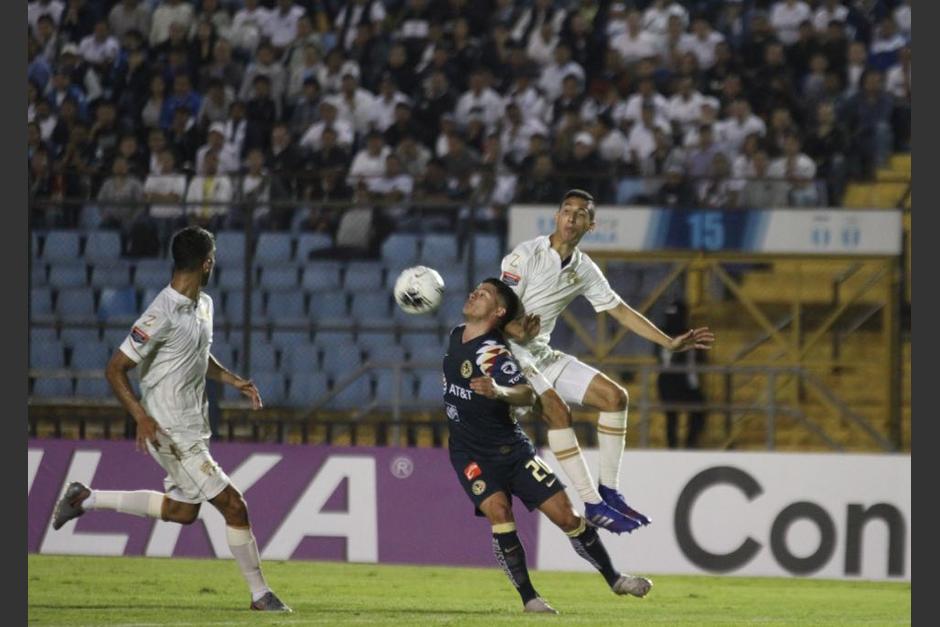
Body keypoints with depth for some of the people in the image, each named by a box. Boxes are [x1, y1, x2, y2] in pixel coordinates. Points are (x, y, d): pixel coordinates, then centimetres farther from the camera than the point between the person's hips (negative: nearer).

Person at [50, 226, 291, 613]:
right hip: (171, 433, -10)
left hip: (193, 428, 10)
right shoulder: (162, 315, -22)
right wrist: (142, 417, -30)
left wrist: (233, 380, 9)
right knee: (233, 506, -9)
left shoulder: (203, 305, 7)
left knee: (184, 509, 20)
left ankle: (86, 498, 29)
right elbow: (115, 368, -19)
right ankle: (260, 594, 2)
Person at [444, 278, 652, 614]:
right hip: (471, 455, 4)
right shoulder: (456, 336, 0)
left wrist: (498, 392, -56)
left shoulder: (493, 352, -20)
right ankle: (528, 598, -17)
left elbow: (527, 394, -38)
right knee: (498, 511, -22)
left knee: (566, 515, -4)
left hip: (511, 448, -4)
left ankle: (614, 578, 15)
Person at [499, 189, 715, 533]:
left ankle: (609, 491, 4)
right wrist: (518, 333, -37)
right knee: (557, 412, -28)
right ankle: (593, 504, -26)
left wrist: (670, 342, 9)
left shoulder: (584, 270, 7)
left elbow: (621, 311, 14)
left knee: (614, 396, -1)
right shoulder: (526, 255, -13)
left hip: (542, 355, 8)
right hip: (508, 351, -8)